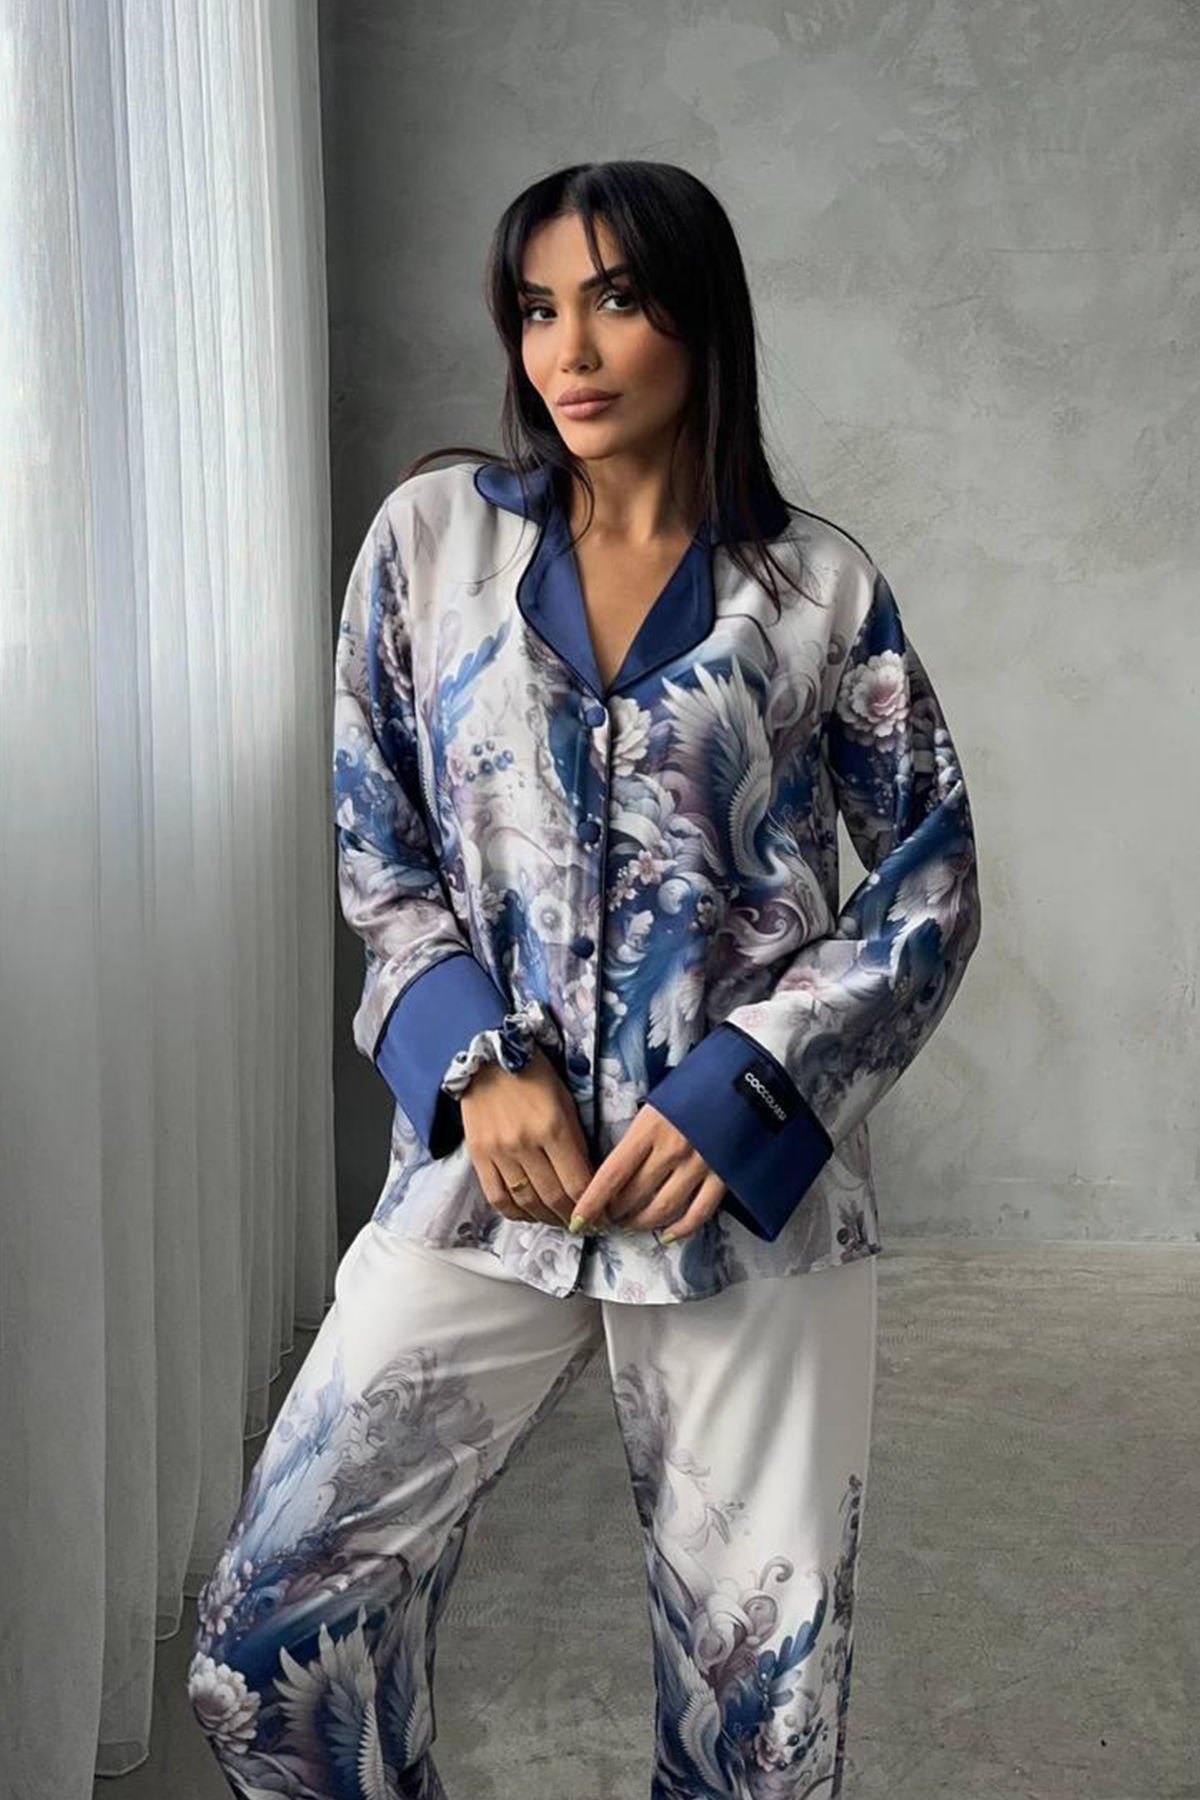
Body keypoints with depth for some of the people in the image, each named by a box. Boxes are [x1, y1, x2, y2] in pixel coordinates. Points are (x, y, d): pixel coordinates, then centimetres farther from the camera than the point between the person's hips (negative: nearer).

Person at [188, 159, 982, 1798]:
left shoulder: (819, 585, 2)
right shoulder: (435, 533, 5)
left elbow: (930, 875, 3)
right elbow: (378, 852, 8)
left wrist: (740, 1094, -9)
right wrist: (477, 1064, -9)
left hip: (751, 1177, -1)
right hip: (489, 1163, 1)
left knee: (767, 1668, 7)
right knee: (273, 1625, -5)